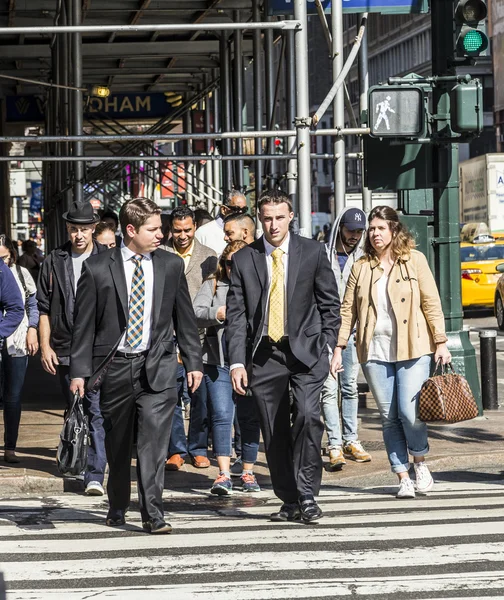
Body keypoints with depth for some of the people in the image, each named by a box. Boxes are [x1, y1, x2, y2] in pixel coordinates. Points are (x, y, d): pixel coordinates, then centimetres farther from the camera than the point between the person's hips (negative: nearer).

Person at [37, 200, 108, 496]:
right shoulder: (54, 262, 9)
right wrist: (45, 346, 4)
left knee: (98, 413, -12)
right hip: (65, 351, 3)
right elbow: (44, 308, 11)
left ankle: (96, 474, -14)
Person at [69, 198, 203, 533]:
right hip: (115, 366, 0)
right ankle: (117, 507, 29)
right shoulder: (98, 268, -2)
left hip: (157, 367, 0)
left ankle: (153, 513, -10)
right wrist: (79, 370, -2)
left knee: (154, 439, -11)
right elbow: (84, 323, 1)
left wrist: (193, 361, 9)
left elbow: (185, 317, 11)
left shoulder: (172, 265, 5)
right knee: (117, 443, 11)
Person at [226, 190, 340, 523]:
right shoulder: (244, 259, 5)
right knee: (275, 433, 4)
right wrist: (237, 362, -4)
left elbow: (330, 304, 8)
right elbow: (236, 314, 4)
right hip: (264, 355, 2)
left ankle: (307, 494, -12)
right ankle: (290, 501, 16)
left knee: (308, 415, -21)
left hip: (306, 350, -2)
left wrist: (327, 348, 0)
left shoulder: (313, 252, 4)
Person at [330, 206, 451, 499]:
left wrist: (441, 342, -2)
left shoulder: (414, 260, 3)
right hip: (375, 352, 3)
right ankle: (403, 477, 9)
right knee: (389, 417, 2)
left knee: (409, 412, -11)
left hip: (413, 349, -3)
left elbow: (431, 303, 3)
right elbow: (348, 310, 10)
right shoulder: (361, 267, 10)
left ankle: (421, 464, 13)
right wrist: (339, 348, 4)